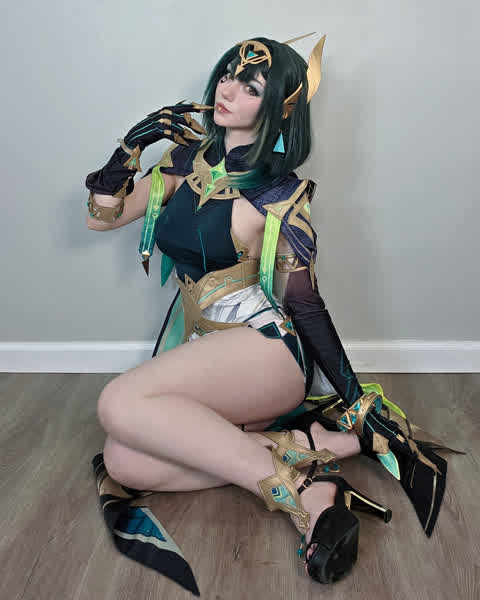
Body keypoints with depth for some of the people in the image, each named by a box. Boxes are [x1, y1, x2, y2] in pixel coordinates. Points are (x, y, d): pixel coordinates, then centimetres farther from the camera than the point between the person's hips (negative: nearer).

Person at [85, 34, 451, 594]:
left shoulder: (280, 193, -4)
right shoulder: (189, 159, 12)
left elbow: (305, 305, -4)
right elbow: (102, 216, 14)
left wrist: (358, 402, -6)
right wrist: (133, 144, 1)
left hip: (262, 349, -6)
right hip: (196, 352, 7)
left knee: (121, 403, -29)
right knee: (124, 464, -19)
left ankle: (303, 491, -26)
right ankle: (331, 443, -17)